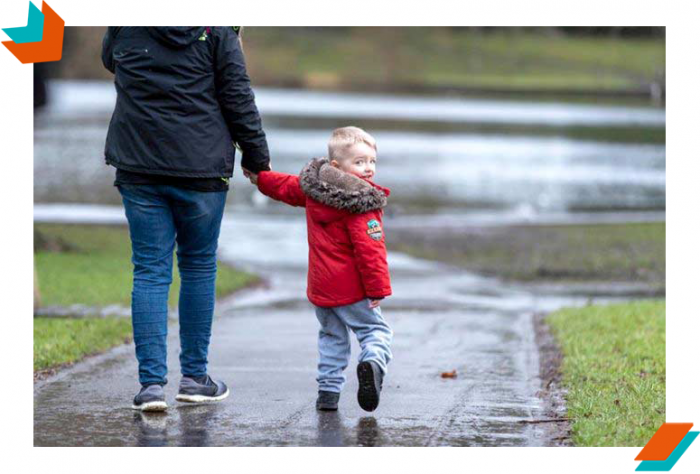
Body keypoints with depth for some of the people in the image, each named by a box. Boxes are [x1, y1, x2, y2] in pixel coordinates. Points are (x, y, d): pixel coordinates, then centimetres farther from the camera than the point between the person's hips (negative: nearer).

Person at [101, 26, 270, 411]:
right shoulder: (217, 30, -7)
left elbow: (109, 60, 22)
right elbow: (238, 98, -3)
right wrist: (256, 157, 8)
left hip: (139, 166, 1)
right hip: (201, 168, -1)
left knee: (150, 271, 3)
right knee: (198, 267, 13)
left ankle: (151, 381, -5)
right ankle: (194, 377, 18)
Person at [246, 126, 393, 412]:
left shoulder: (312, 187, 3)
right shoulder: (361, 205, -19)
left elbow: (286, 187, 20)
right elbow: (370, 250, -22)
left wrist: (259, 177, 38)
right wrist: (377, 289, -19)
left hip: (321, 287, 6)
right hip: (352, 291, -6)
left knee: (332, 336, 19)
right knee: (375, 329, 2)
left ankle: (328, 390, 12)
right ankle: (374, 359, -27)